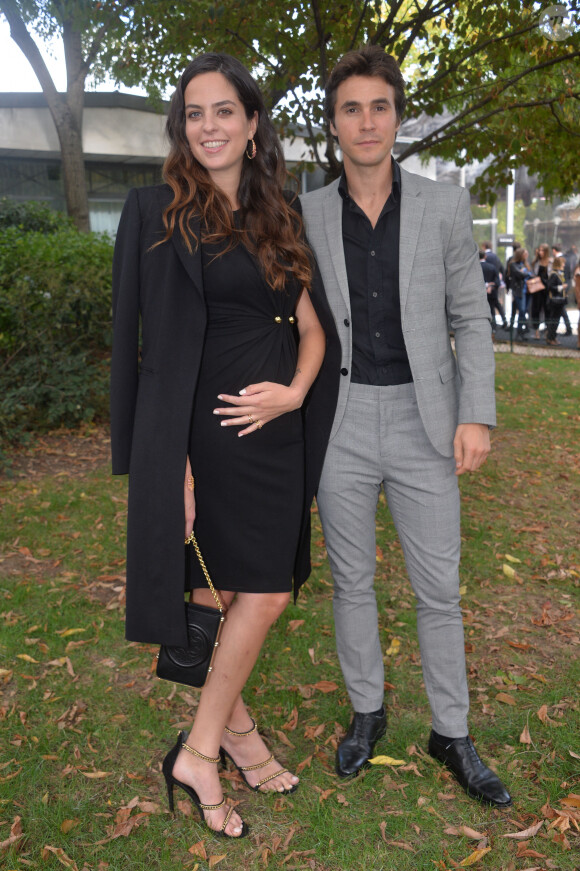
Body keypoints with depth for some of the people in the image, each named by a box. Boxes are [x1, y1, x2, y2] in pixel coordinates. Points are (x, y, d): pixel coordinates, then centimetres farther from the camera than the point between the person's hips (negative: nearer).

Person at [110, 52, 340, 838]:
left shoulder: (278, 222, 13)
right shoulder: (159, 212, -4)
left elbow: (312, 325, 13)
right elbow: (155, 347, -10)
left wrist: (296, 391, -7)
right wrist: (171, 464, -16)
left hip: (272, 430, 6)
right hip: (204, 433, -6)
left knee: (247, 591, 12)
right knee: (262, 593, -2)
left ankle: (228, 731, 31)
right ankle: (202, 751, 17)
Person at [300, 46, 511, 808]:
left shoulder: (444, 206, 0)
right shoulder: (307, 217, 2)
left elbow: (470, 319, 2)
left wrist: (476, 416, -8)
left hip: (421, 423, 0)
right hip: (341, 423, 1)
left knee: (439, 586, 6)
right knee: (352, 580, 11)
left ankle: (451, 733, 27)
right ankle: (367, 710, 33)